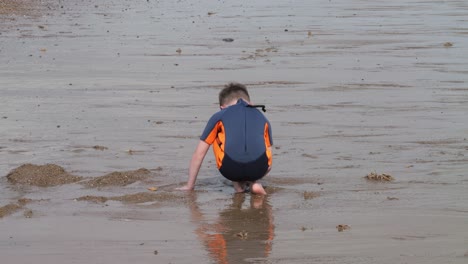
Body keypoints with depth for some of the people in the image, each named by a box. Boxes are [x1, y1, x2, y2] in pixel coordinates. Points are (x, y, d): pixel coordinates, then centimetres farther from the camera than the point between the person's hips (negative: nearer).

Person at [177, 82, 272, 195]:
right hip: (258, 170, 2)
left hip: (231, 169, -1)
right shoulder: (262, 118, 29)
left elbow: (198, 154, 25)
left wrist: (189, 185, 35)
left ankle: (238, 184, 21)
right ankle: (254, 183, 13)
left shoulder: (219, 116, 24)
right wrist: (253, 177, 52)